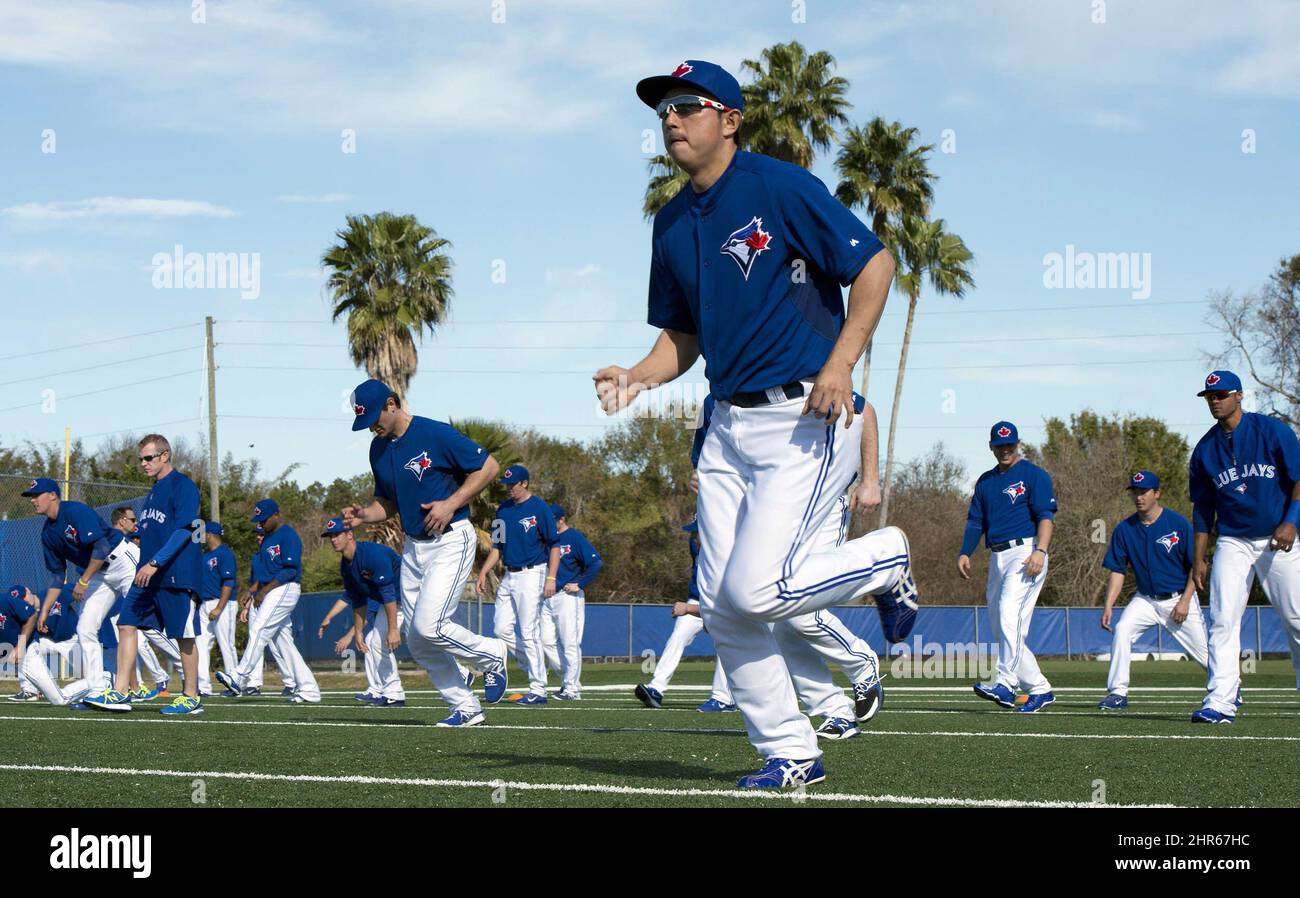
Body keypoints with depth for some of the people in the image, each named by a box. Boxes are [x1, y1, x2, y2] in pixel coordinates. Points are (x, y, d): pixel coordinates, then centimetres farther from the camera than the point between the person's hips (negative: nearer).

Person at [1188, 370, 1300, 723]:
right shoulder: (1205, 449, 8)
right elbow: (1202, 507, 14)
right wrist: (1198, 558, 10)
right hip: (1233, 544, 3)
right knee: (1222, 621, -9)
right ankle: (1220, 703, -13)